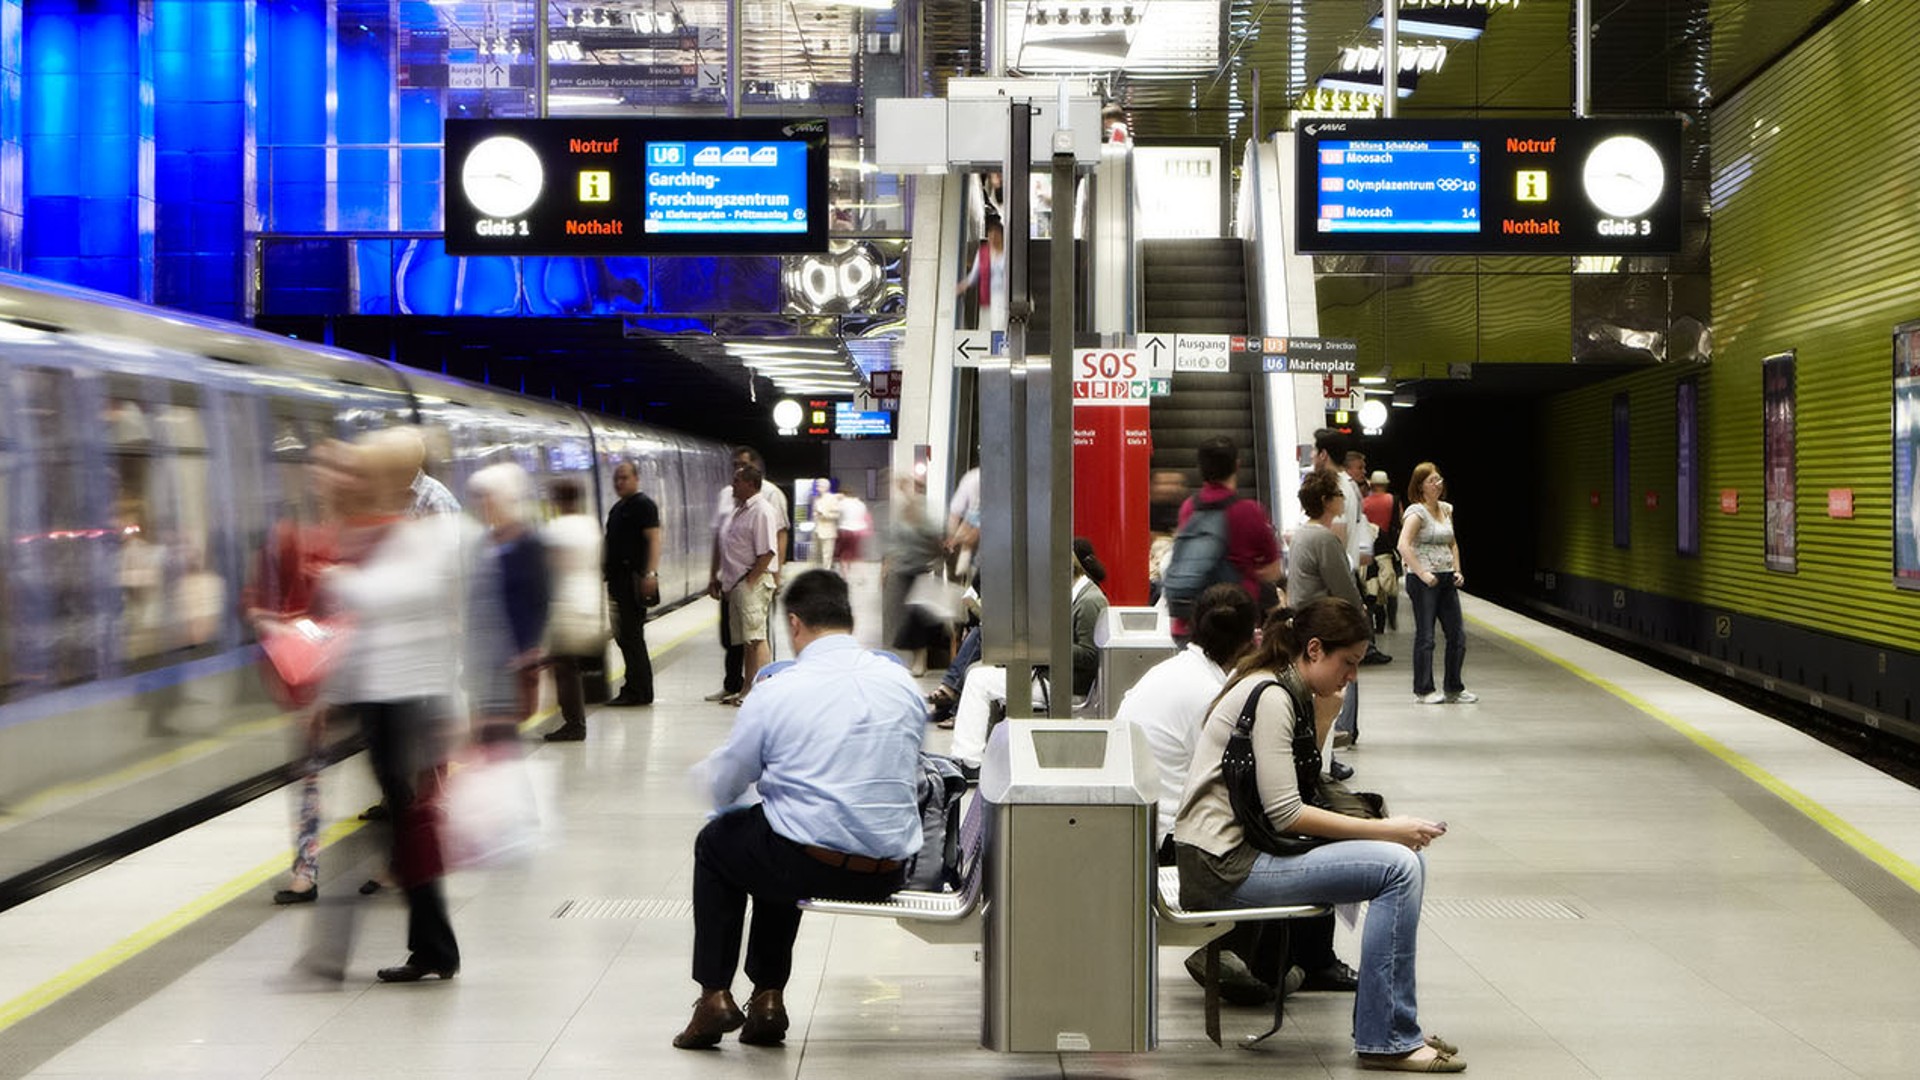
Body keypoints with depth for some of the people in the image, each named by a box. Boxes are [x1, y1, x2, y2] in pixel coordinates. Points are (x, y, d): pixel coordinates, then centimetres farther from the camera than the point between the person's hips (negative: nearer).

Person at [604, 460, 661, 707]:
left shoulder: (643, 505, -8)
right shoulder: (617, 508, 20)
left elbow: (654, 540, -16)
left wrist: (650, 573, -25)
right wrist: (603, 571, 22)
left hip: (634, 579, -9)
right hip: (618, 579, 9)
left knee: (631, 635, -9)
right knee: (622, 634, 10)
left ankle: (638, 691, -6)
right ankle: (635, 688, 15)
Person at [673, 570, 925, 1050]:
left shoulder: (775, 692, -9)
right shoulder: (901, 681, 3)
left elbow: (722, 790, 2)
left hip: (814, 865, -5)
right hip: (890, 873, 5)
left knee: (716, 843, 26)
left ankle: (715, 996, 25)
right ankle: (768, 997, 32)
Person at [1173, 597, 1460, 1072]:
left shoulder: (1292, 694, 17)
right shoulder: (1270, 697, -14)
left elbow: (1299, 791, 12)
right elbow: (1285, 814, -20)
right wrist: (1385, 829, -16)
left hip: (1240, 851, 10)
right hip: (1223, 867, -10)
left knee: (1407, 859, 4)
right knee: (1399, 867, -18)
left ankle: (1391, 1028, 7)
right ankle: (1386, 1039, -13)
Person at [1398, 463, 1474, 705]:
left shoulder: (1446, 509, 13)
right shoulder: (1416, 512, -10)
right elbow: (1404, 545, -20)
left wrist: (1457, 570, 10)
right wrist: (1422, 574, -22)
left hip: (1446, 579, 7)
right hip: (1423, 581, -7)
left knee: (1457, 635, 6)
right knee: (1425, 635, -1)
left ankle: (1454, 689, 17)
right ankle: (1423, 690, 9)